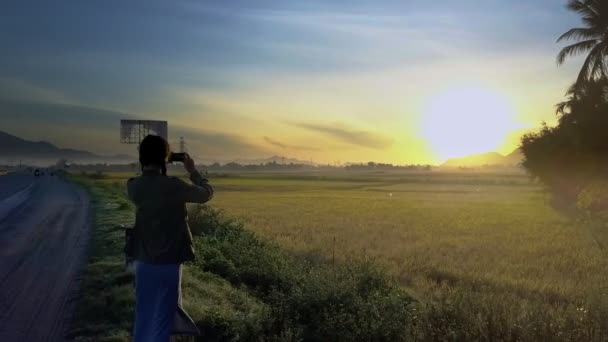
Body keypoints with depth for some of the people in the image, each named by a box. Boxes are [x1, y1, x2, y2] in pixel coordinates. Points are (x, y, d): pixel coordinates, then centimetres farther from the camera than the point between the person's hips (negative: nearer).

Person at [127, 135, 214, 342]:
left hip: (143, 262, 5)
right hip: (169, 263, -5)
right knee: (163, 319, 7)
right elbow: (207, 193, -4)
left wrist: (156, 169, 15)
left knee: (143, 317, 18)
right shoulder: (173, 186, -19)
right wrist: (192, 171, 8)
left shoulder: (134, 187, -4)